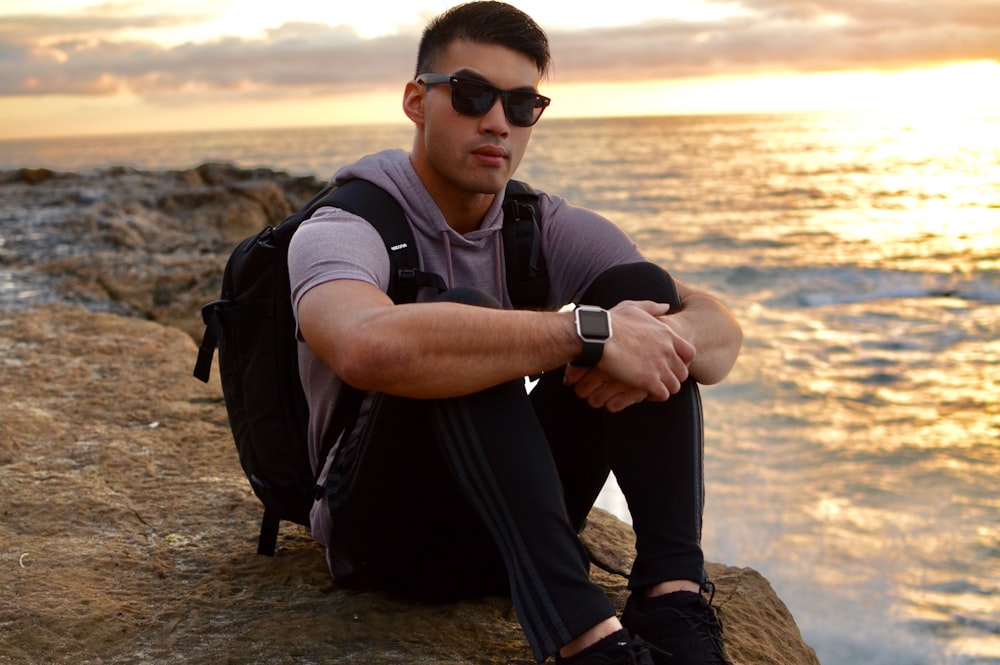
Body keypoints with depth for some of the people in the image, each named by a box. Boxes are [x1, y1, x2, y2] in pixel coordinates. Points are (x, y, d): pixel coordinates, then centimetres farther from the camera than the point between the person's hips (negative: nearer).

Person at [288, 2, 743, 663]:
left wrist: (658, 340, -32)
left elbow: (721, 332, -8)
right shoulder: (343, 229, -16)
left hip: (516, 517, 5)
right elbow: (369, 347, -42)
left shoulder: (547, 228, 1)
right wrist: (587, 331, -39)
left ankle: (673, 598, -26)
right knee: (458, 317, -32)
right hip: (389, 526, -5)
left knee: (639, 287, -13)